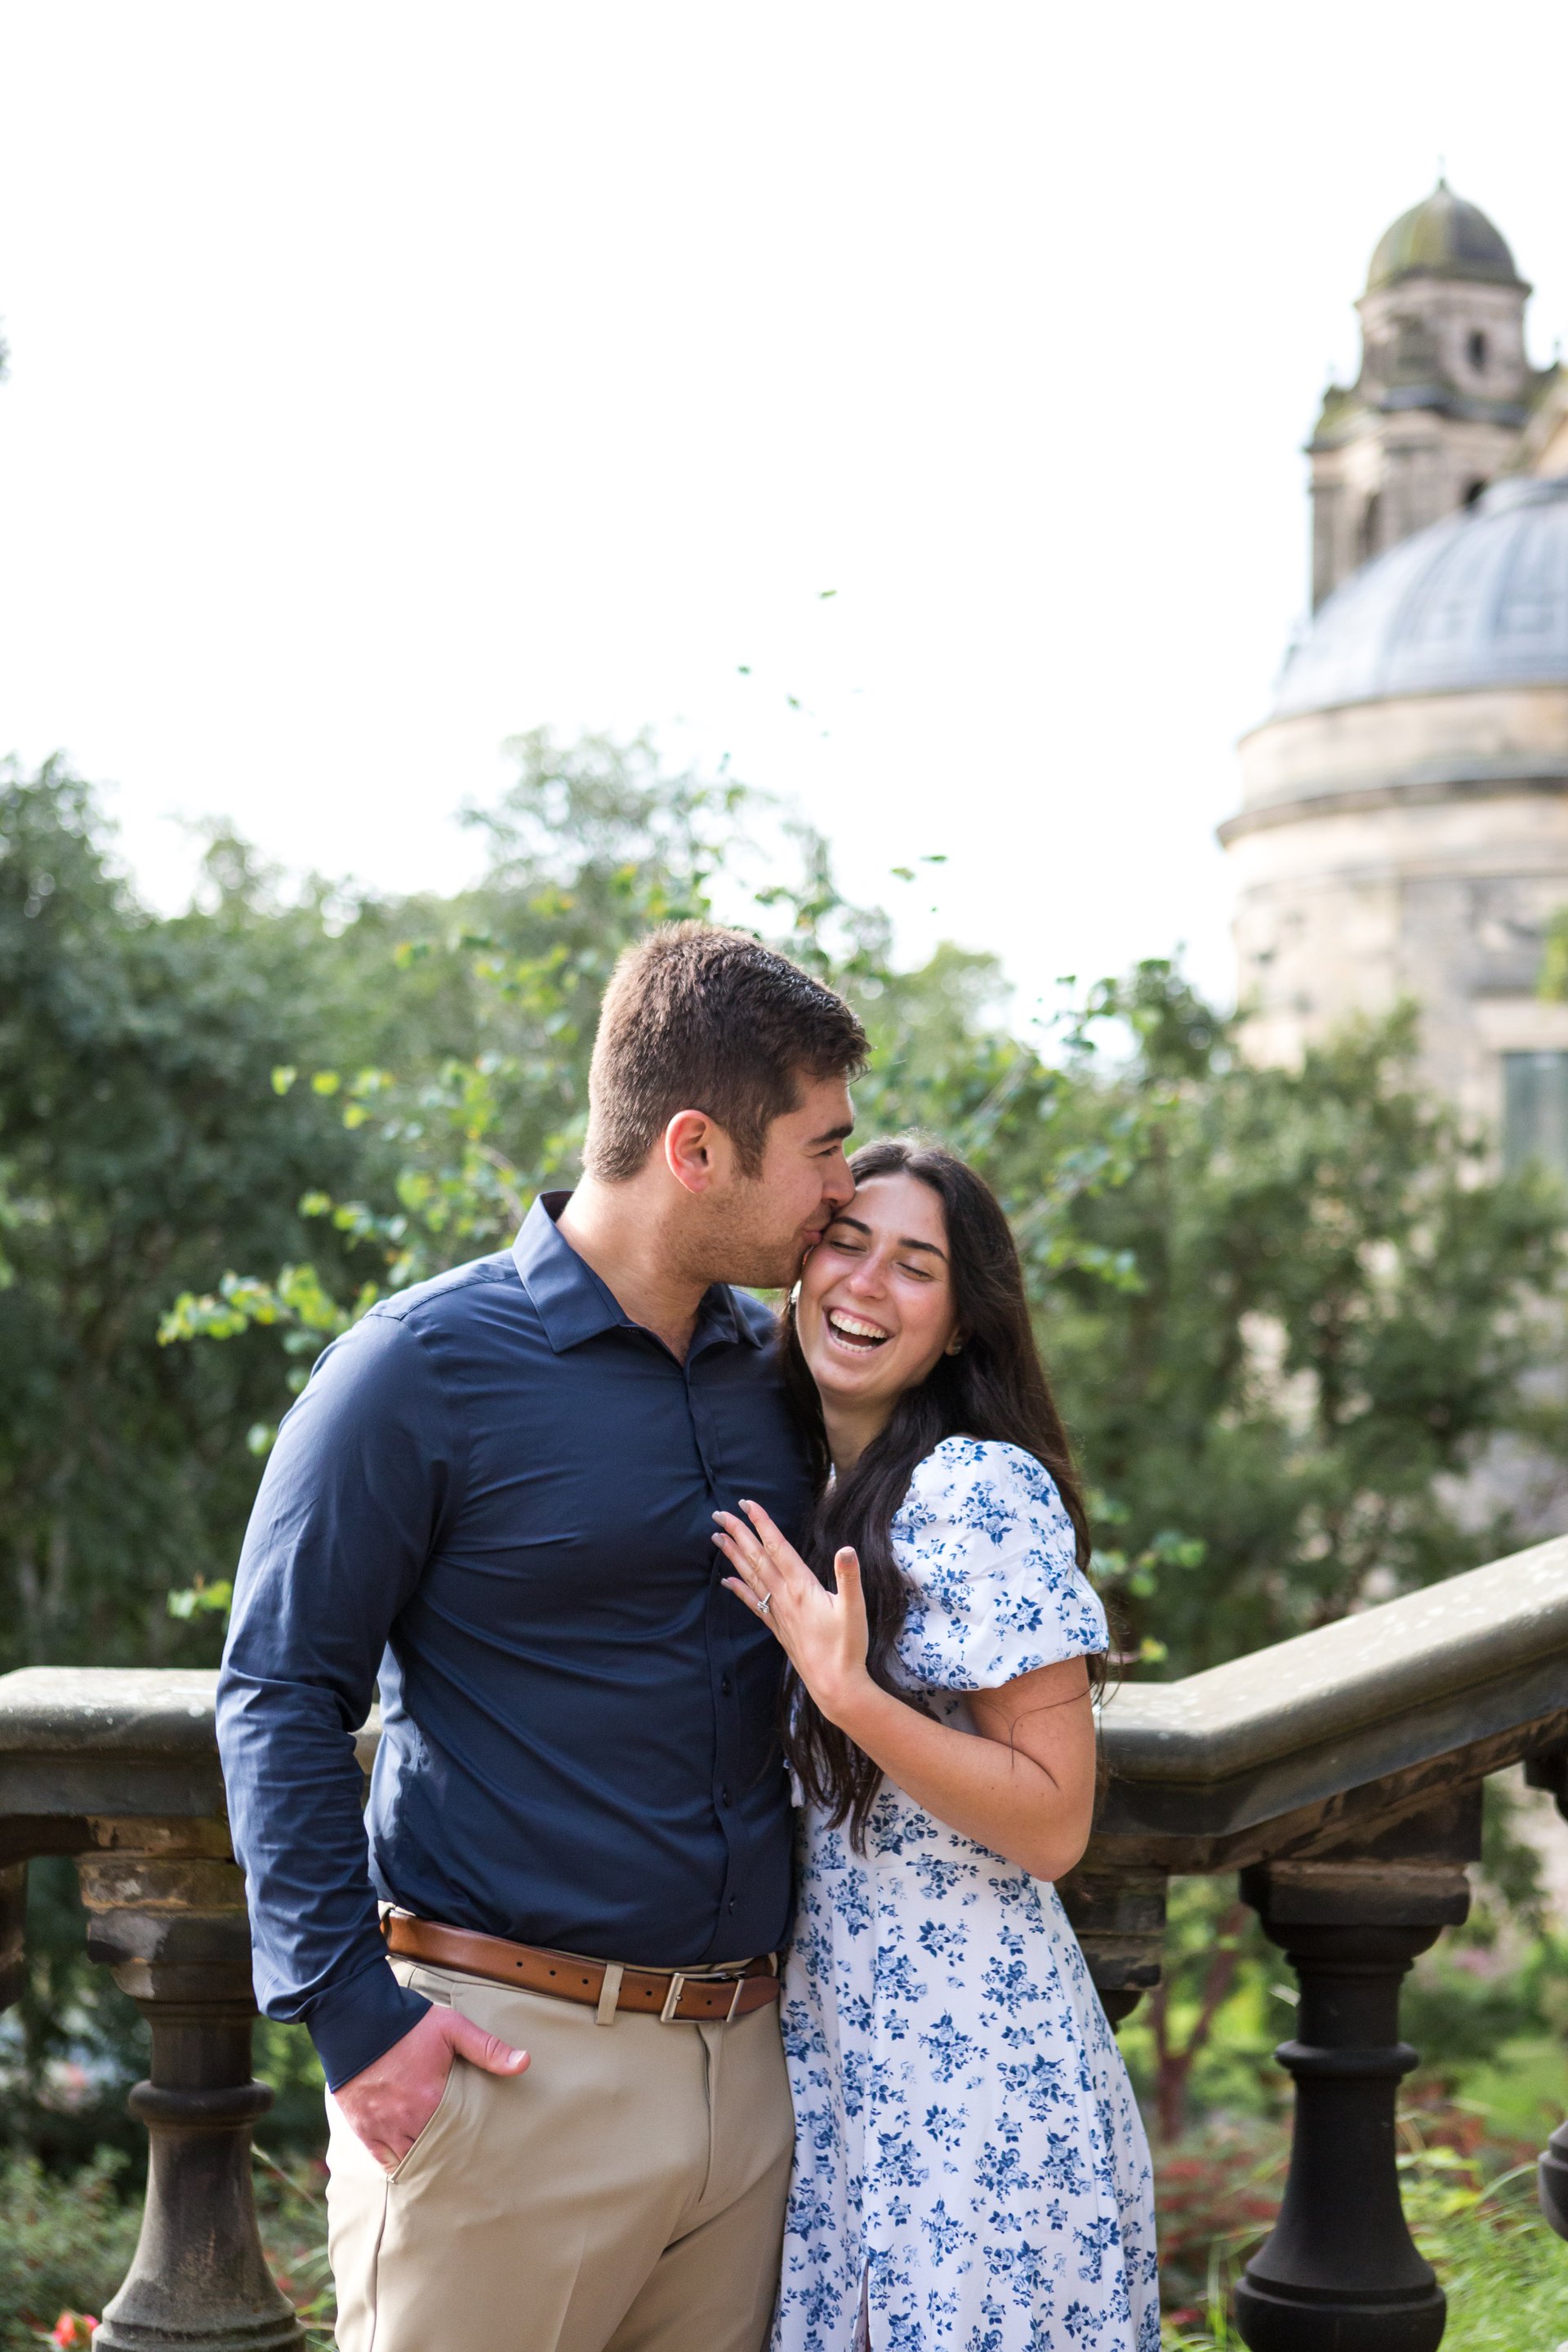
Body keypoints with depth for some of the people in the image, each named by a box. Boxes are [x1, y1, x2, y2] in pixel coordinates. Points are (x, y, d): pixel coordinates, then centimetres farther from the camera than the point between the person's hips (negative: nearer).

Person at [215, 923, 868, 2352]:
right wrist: (347, 2007, -14)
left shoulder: (767, 1366, 11)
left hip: (744, 2063, 6)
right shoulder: (425, 1366, -8)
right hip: (509, 2063, -6)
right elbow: (280, 1695, -7)